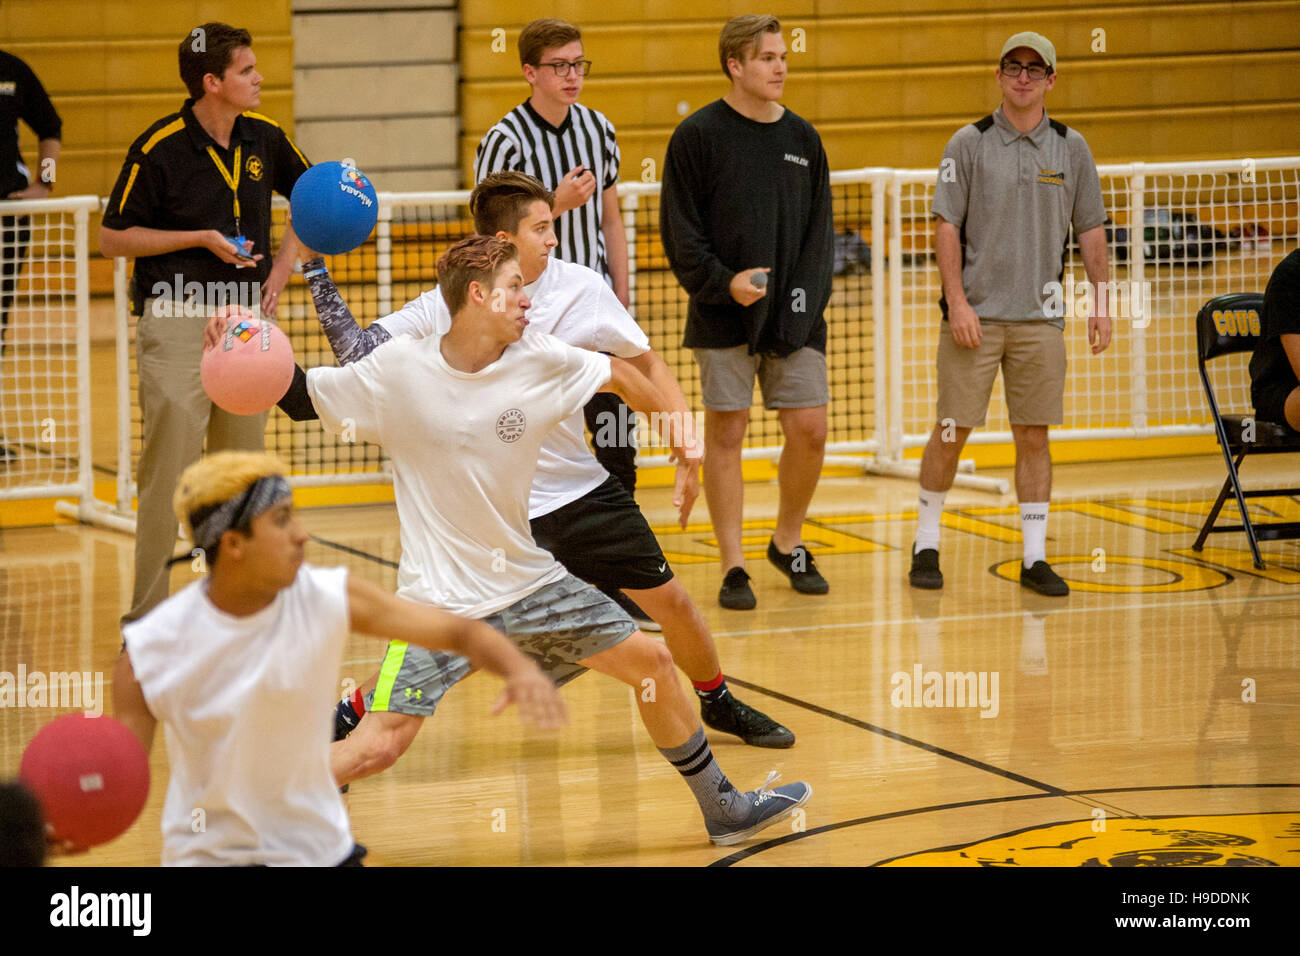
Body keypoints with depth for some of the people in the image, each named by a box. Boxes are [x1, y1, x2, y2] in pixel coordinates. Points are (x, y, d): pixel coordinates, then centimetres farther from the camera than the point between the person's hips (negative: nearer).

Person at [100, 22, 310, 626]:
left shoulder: (264, 139, 5)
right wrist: (202, 239, -13)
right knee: (167, 471, -8)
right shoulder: (159, 148, -11)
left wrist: (283, 264, 10)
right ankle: (146, 618, -2)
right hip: (176, 321, -5)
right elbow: (112, 238, -6)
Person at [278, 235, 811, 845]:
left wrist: (680, 443, 16)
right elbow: (300, 397, -6)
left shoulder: (538, 360, -6)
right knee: (387, 732, -20)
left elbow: (623, 377, 11)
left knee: (652, 663, 9)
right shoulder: (397, 372, -14)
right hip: (438, 598, -5)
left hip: (527, 581, 5)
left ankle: (723, 810, 28)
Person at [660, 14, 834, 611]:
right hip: (723, 316, -4)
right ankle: (733, 567, 6)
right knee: (725, 434, -1)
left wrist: (807, 293, -2)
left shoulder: (802, 137, 10)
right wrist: (724, 283, -15)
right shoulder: (698, 136, -3)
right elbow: (680, 232, -4)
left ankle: (788, 541, 23)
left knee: (809, 429, 0)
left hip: (795, 316, 4)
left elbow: (820, 228, 12)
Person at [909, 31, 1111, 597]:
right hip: (976, 315, -2)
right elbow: (947, 227, -3)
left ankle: (1034, 559, 7)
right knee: (951, 432, 0)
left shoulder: (1071, 148, 6)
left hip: (1040, 317, 2)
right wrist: (958, 303, -11)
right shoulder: (970, 143, -2)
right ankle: (926, 546, 13)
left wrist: (1099, 304, 5)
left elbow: (1090, 231, 11)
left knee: (1033, 436, 3)